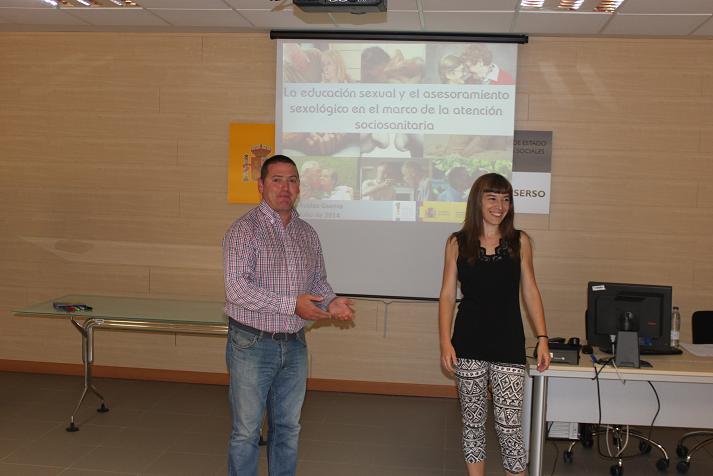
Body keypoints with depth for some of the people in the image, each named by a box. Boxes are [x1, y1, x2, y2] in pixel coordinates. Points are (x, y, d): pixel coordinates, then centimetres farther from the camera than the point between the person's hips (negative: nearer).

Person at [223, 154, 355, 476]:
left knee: (288, 428, 16)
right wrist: (291, 304, -24)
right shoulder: (244, 230, -12)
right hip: (252, 344, -6)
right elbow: (236, 289, -21)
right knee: (246, 431, 5)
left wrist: (331, 303, -5)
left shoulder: (307, 234, 8)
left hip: (294, 345, 6)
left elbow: (318, 280, 17)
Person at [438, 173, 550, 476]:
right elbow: (447, 294, 1)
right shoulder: (458, 243, 2)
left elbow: (529, 291, 6)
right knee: (473, 422, 11)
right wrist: (445, 342, -7)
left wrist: (542, 338, 1)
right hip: (468, 345, 1)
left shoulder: (519, 241, 3)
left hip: (509, 345, 0)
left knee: (509, 426, -4)